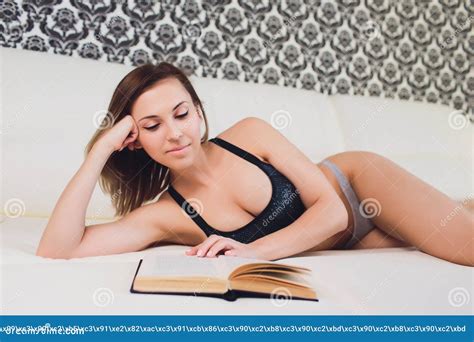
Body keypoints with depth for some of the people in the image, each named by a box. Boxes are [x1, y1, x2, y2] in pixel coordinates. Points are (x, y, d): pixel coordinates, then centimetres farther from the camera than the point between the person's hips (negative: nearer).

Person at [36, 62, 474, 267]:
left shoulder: (250, 133, -21)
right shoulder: (164, 215, -19)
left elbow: (334, 208, -21)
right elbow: (55, 250, -29)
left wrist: (254, 250, -33)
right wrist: (101, 149, -31)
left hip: (357, 183, -1)